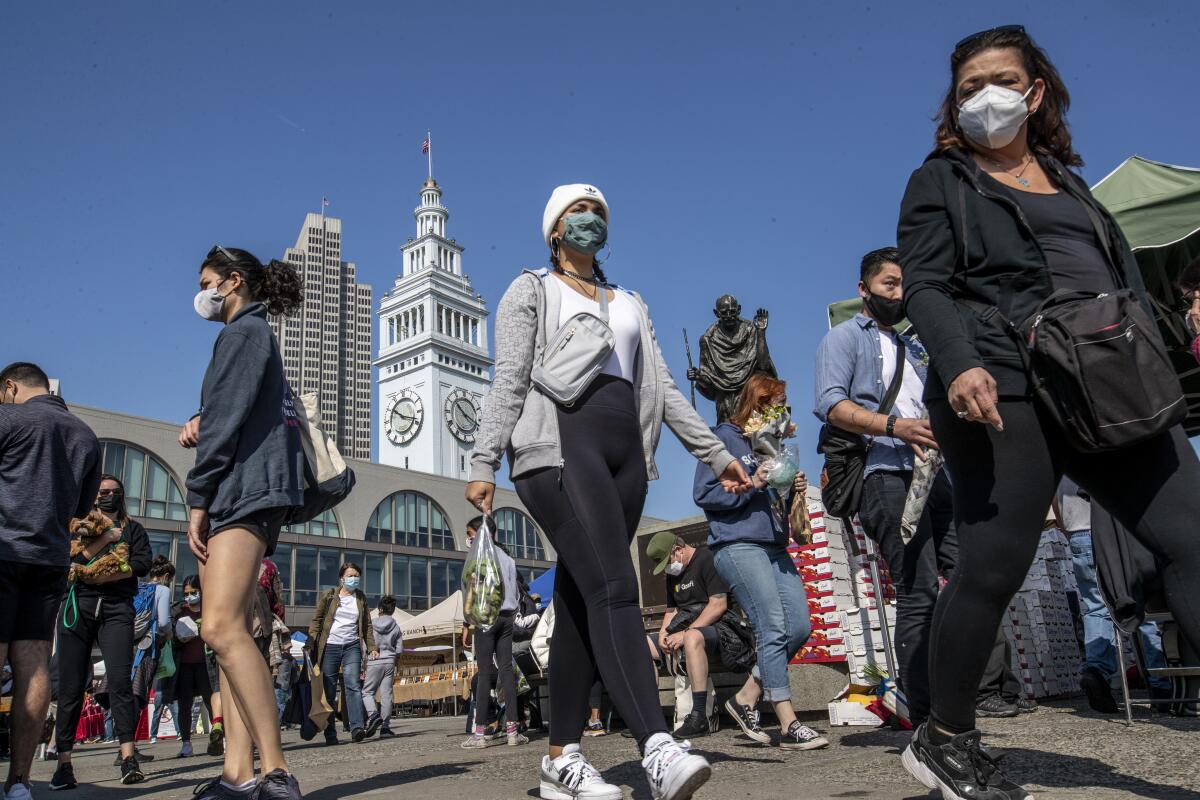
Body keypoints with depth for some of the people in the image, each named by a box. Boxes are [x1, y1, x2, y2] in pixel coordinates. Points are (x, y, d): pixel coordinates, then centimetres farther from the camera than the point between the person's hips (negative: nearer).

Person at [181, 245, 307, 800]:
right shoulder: (257, 335, 28)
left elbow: (228, 417, -12)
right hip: (243, 497, 11)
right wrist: (200, 426, 5)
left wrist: (198, 500, -12)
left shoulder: (243, 331, -2)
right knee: (230, 631, 4)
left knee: (221, 627, -21)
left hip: (244, 487, -11)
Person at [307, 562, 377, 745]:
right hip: (329, 646, -1)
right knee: (329, 691, 1)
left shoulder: (361, 598, 13)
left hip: (351, 647, 1)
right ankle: (330, 734, 8)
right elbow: (316, 620, 4)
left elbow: (367, 625, 16)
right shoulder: (329, 596, 5)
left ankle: (357, 728, -21)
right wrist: (311, 644, -7)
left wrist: (372, 647, 7)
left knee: (353, 685, -14)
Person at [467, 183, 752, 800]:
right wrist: (483, 464, -11)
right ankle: (658, 750, -32)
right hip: (559, 443, -5)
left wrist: (716, 455, 13)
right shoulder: (531, 290, 13)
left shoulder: (629, 303, 28)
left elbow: (663, 387, 21)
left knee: (580, 602, 2)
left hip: (625, 451, 5)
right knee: (614, 589, -22)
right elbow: (508, 381, 1)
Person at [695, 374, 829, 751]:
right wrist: (751, 485, -15)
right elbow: (704, 493, -9)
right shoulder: (725, 438, -1)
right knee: (774, 630, -11)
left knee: (799, 627, 1)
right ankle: (789, 725, -6)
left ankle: (746, 698, 15)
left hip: (774, 547, 8)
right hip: (738, 546, -8)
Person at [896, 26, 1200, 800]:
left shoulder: (1067, 181, 27)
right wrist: (958, 364, -23)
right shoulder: (942, 182, 11)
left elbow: (1128, 280, 27)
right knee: (992, 566, -7)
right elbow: (924, 285, -4)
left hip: (1112, 385, 6)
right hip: (1005, 385, -6)